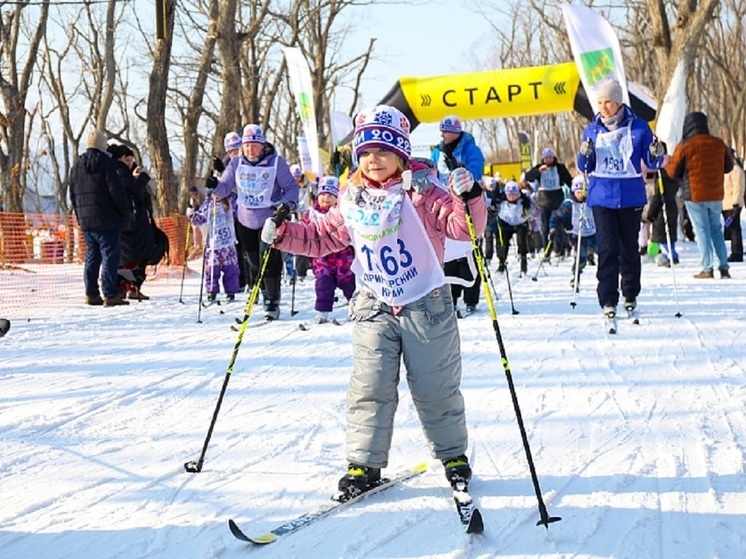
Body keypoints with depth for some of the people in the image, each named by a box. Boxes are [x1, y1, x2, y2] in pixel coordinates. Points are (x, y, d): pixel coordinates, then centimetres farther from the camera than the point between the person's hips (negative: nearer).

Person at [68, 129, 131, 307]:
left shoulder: (77, 166, 12)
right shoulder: (105, 162, -10)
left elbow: (72, 193, 16)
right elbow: (116, 190, -14)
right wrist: (126, 210, -4)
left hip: (85, 220, 7)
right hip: (106, 220, -7)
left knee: (92, 255, 14)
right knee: (110, 255, -5)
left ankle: (91, 294, 13)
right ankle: (110, 295, -9)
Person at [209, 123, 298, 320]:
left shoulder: (276, 162, -10)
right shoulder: (236, 163, 0)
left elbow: (291, 187, -3)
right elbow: (225, 188, 1)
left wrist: (287, 203, -22)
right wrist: (215, 185, -21)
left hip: (270, 219, -4)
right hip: (246, 220, 4)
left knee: (268, 260, -9)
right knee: (253, 262, 11)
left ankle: (273, 302, 2)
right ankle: (262, 292, 31)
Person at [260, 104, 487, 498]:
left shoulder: (421, 193, -8)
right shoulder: (351, 202, 4)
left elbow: (463, 228, -16)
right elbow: (322, 238, 14)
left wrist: (468, 198, -34)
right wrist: (283, 235, 0)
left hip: (426, 305, -3)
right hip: (374, 308, 3)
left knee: (436, 389, 7)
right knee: (369, 390, -1)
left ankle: (453, 455, 25)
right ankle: (364, 464, 8)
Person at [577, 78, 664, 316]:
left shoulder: (638, 127, 1)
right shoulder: (592, 130, 7)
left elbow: (652, 163, 6)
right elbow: (585, 167, 11)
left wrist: (656, 154, -17)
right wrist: (585, 155, -10)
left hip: (631, 196, 0)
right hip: (602, 197, 0)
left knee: (629, 248, 7)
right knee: (607, 248, -8)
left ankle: (630, 295, 24)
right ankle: (608, 300, -7)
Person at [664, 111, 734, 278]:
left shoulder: (684, 146, -10)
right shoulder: (719, 144, 3)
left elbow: (673, 171, -5)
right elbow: (729, 166, 13)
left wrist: (667, 163, 16)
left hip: (694, 196, -4)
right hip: (716, 195, 4)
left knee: (702, 231, 0)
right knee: (716, 229, 14)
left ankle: (707, 269, -4)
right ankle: (724, 267, 10)